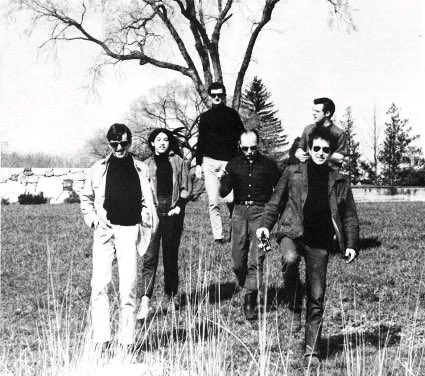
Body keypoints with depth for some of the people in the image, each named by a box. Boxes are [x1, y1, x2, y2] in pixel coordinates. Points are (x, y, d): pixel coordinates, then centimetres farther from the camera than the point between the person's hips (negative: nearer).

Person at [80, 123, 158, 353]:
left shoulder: (140, 169, 8)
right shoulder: (99, 168, 8)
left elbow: (147, 202, 13)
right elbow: (86, 198, 17)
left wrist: (144, 224, 0)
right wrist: (93, 219, 3)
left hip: (130, 231, 0)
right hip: (105, 231, 0)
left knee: (128, 287, 0)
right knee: (99, 284, -7)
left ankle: (127, 340, 7)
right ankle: (101, 339, -2)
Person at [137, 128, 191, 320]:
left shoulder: (179, 162, 11)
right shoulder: (146, 165, 12)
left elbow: (186, 189, 10)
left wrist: (179, 205, -5)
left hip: (173, 214, 1)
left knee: (171, 257, 7)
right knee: (149, 257, -10)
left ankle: (171, 295, 23)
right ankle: (145, 302, -17)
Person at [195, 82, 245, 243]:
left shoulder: (232, 114, 8)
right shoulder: (205, 116, 13)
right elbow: (201, 141, 16)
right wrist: (198, 164, 10)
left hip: (229, 162, -2)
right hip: (210, 162, 2)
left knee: (231, 199, -10)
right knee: (213, 202, -2)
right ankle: (218, 236, 1)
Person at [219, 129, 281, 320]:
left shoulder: (268, 165, 5)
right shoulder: (234, 164, 9)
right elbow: (223, 193, 4)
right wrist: (224, 179, -16)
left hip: (260, 212, -2)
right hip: (240, 211, 2)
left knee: (256, 259, -10)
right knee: (238, 261, 1)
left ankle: (250, 301, -7)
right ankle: (249, 289, 26)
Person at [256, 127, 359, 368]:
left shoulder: (340, 181, 8)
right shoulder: (293, 173, 5)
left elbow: (350, 216, 12)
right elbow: (276, 202, 10)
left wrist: (351, 245, 3)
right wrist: (266, 224, -4)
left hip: (320, 242, 2)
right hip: (292, 233, -1)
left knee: (317, 298, 1)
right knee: (290, 260, -37)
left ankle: (312, 352, 12)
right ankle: (295, 310, -12)